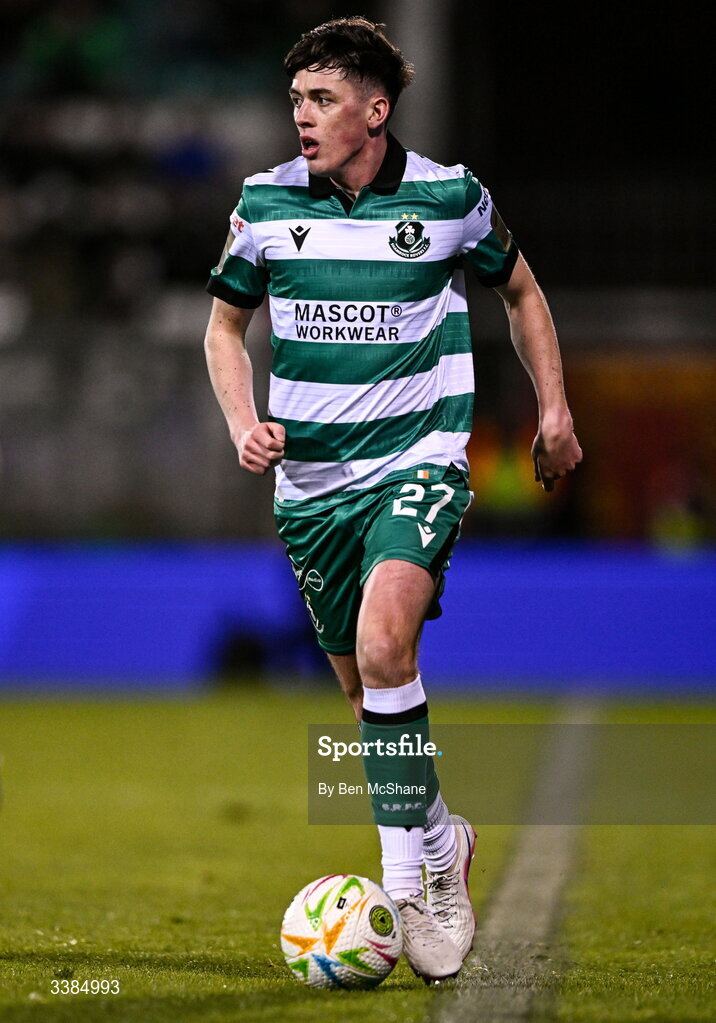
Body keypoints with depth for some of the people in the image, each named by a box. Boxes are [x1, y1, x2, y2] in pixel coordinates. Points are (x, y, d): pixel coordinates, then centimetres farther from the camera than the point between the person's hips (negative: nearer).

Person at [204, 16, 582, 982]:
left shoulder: (451, 196, -4)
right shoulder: (266, 202, -1)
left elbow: (520, 292, 15)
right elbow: (225, 323, 13)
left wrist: (554, 410, 9)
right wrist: (244, 424, -3)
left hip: (418, 462, -4)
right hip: (310, 480, 4)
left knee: (384, 647, -27)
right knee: (363, 689, 10)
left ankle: (414, 871, -18)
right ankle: (443, 840, 33)